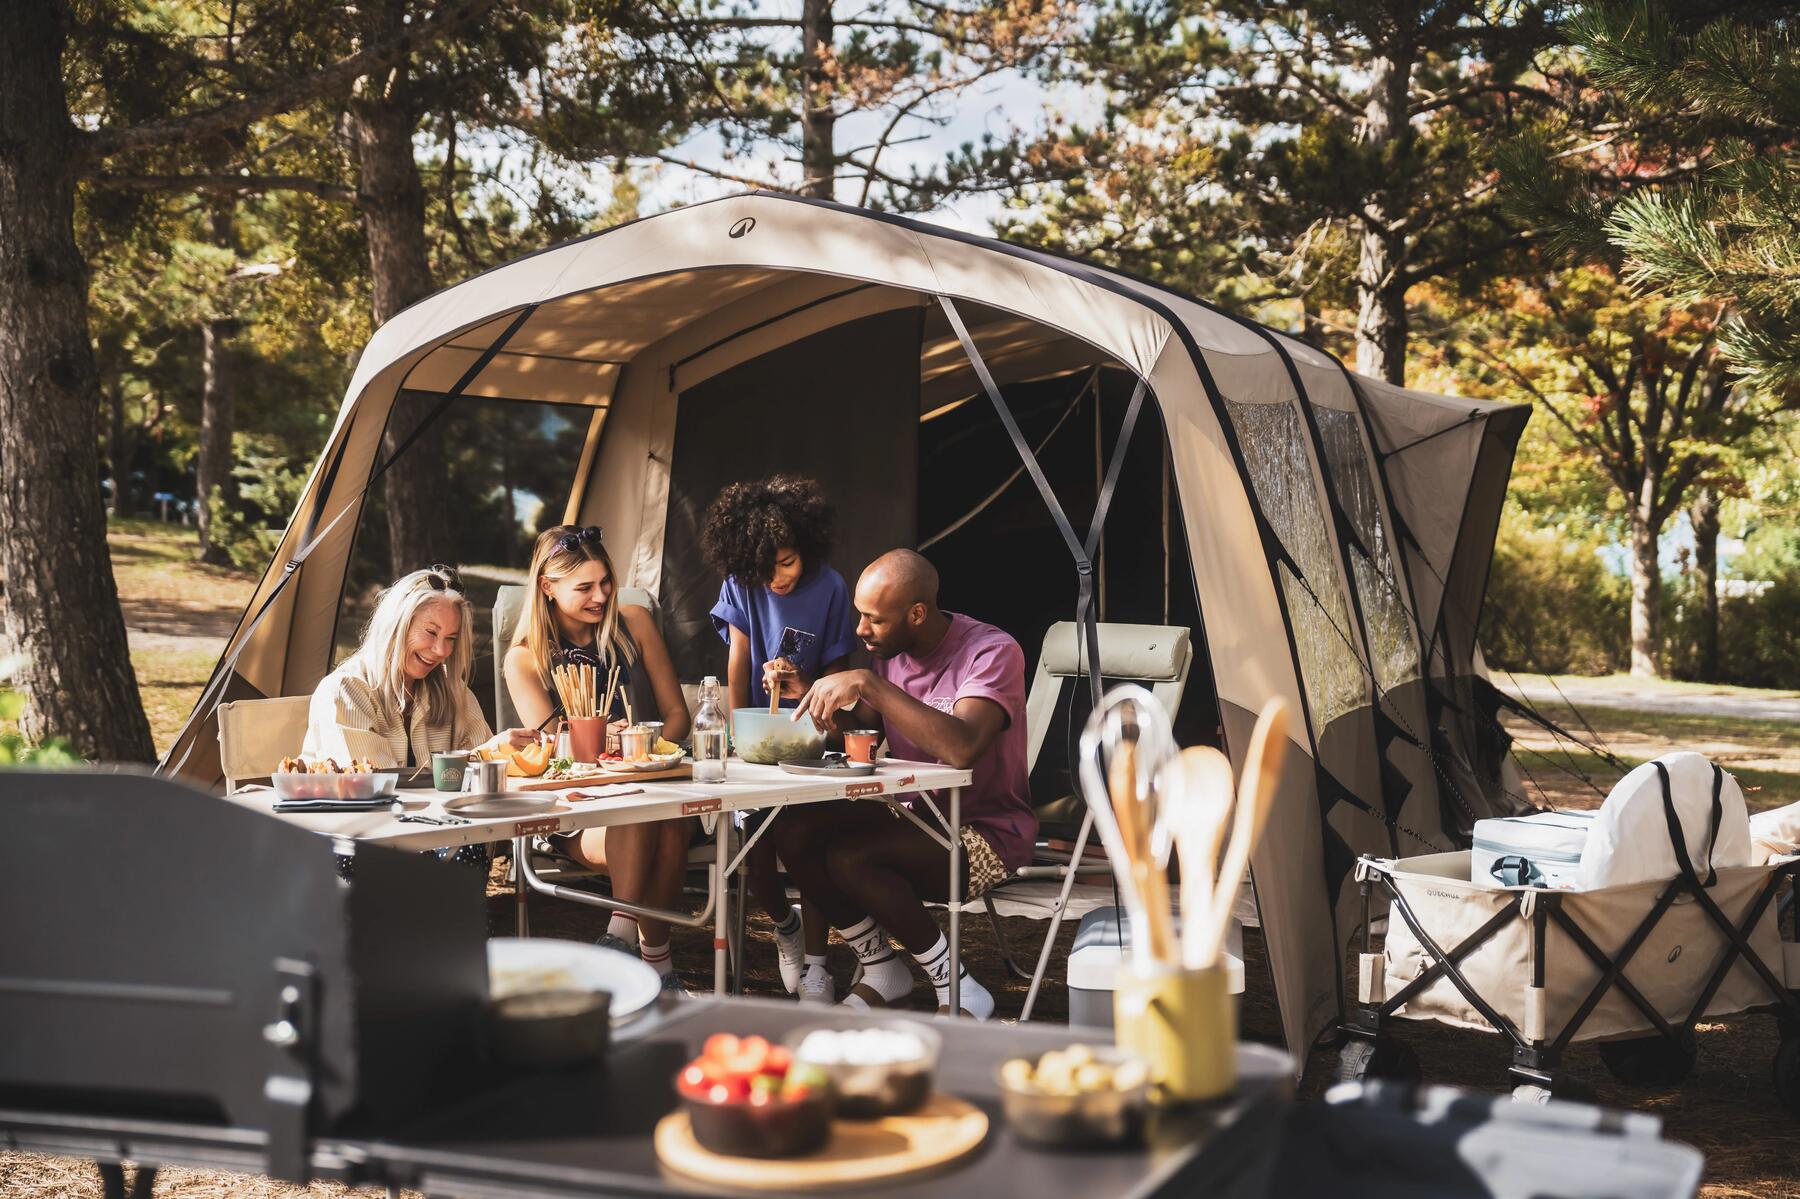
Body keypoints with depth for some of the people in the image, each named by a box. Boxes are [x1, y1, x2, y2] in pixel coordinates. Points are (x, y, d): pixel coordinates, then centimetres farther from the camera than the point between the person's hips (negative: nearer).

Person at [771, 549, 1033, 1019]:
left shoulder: (992, 652, -19)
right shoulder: (892, 651, 4)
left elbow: (961, 748, -36)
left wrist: (867, 684, -36)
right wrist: (810, 693, -5)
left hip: (986, 833, -8)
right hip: (914, 816, 8)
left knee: (849, 858, -29)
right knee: (793, 831, -13)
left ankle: (957, 991, -11)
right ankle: (880, 971, 4)